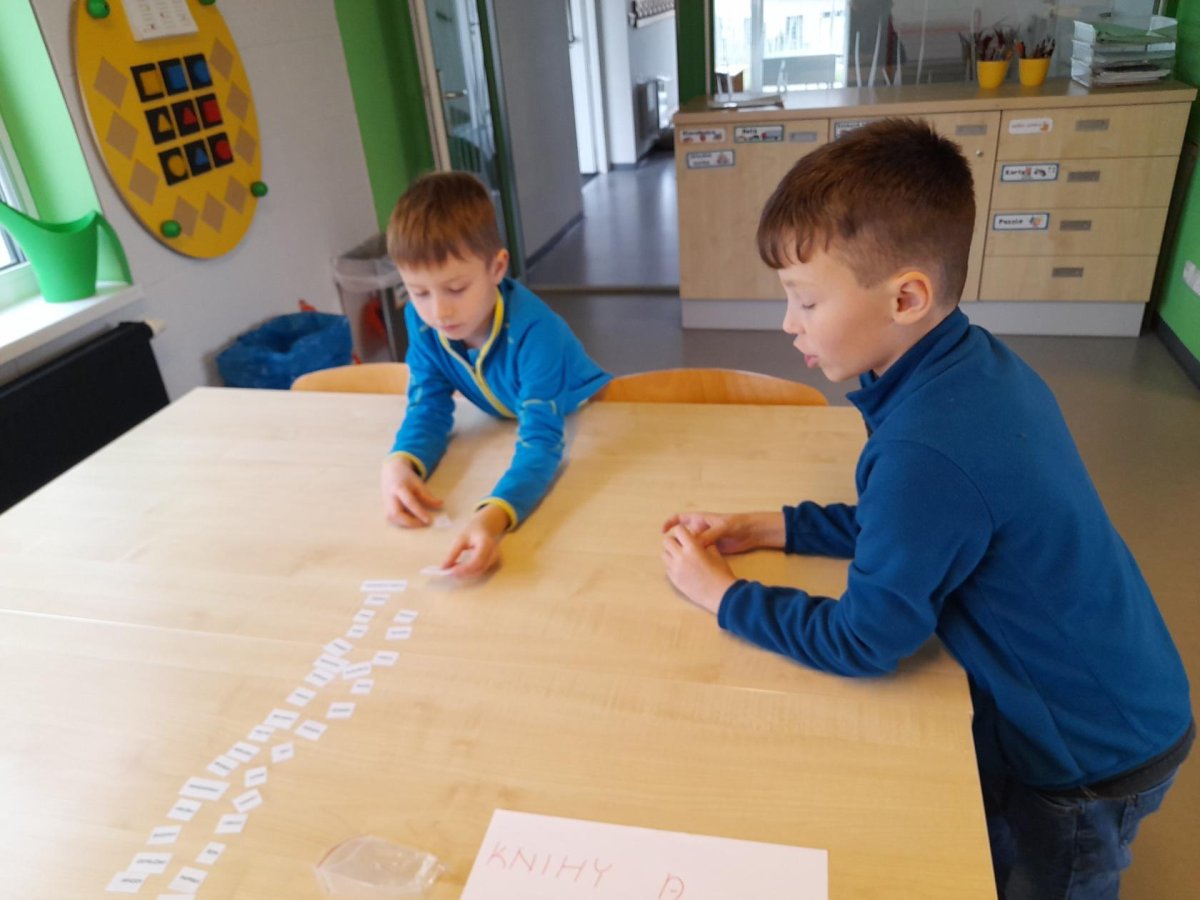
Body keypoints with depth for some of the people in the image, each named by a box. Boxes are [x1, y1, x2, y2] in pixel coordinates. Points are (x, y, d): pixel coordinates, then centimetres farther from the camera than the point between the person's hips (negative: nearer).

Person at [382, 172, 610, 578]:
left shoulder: (533, 329, -36)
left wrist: (492, 517, -60)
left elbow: (541, 440, -42)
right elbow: (428, 408, -11)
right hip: (509, 426, 5)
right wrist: (398, 464, -34)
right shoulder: (420, 319, -19)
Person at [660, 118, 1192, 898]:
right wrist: (767, 530, 0)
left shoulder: (928, 447, -36)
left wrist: (721, 594, -12)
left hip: (1090, 759, -7)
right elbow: (906, 521, 6)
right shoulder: (979, 364, -7)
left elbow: (861, 642, -24)